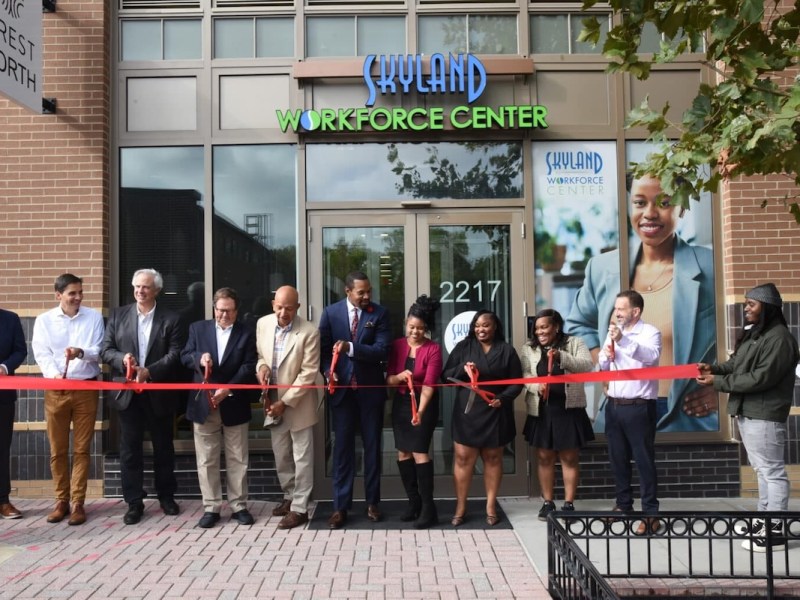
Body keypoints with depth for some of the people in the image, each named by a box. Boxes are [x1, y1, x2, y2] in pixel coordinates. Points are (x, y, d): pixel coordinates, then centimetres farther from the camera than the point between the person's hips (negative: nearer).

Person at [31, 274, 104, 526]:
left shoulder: (94, 317, 2)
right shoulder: (44, 320, 3)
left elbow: (99, 351, -3)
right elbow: (42, 354, -4)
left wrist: (81, 352, -25)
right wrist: (53, 374, -22)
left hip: (86, 389, -1)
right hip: (56, 390, 1)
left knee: (81, 448, 3)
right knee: (57, 449, 7)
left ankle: (78, 503, 9)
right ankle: (61, 500, 20)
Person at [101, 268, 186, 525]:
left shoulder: (171, 319, -2)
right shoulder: (118, 315, 6)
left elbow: (175, 354, -10)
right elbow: (106, 350, 4)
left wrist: (149, 371, -21)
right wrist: (122, 359, -17)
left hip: (159, 394, -1)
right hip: (128, 393, 2)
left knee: (163, 447, 12)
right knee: (130, 450, 5)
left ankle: (166, 496, 28)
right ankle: (134, 502, 16)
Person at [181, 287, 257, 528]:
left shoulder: (247, 334, 2)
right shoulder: (197, 328, 8)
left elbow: (249, 367, -6)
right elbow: (184, 356, 5)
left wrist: (227, 388, -18)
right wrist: (199, 357, -18)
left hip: (234, 405, -1)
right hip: (203, 404, 1)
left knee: (237, 459, 7)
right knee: (207, 460, 6)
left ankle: (238, 506, 17)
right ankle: (211, 507, 15)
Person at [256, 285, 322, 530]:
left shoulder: (309, 332, -19)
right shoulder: (262, 324, -4)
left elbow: (308, 373, -19)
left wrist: (285, 402, -19)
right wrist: (261, 365, -13)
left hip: (298, 403, -5)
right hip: (273, 401, 5)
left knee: (302, 458, 4)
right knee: (281, 455, 17)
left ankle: (299, 508, 14)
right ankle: (289, 497, 35)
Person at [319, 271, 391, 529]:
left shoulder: (379, 313, -3)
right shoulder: (331, 312, 1)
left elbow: (382, 350, -12)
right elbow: (323, 347, 3)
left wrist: (350, 347, -24)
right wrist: (328, 370, -15)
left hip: (370, 388, 0)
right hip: (342, 388, 0)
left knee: (372, 446, 10)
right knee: (342, 447, 5)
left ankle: (372, 502, 23)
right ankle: (340, 506, 13)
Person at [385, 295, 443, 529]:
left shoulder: (433, 349, -12)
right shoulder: (397, 345, 1)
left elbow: (429, 384, -20)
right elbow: (389, 380, 1)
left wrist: (420, 411, -32)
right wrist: (399, 376, -22)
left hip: (425, 404, -5)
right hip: (401, 402, 5)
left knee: (419, 452, -10)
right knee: (403, 452, 7)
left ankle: (428, 508, -1)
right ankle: (414, 502, 20)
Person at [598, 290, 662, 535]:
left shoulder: (650, 332, -7)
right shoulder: (613, 332, 13)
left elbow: (651, 356, -28)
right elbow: (602, 366, 18)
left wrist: (623, 340, -40)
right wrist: (606, 356, -5)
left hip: (638, 407, -7)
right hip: (614, 405, 7)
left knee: (644, 460, -2)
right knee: (617, 458, 14)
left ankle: (651, 514, 5)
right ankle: (623, 504, 28)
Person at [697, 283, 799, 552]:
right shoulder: (752, 334, 16)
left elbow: (761, 378, -22)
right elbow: (736, 365, 18)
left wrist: (719, 382, -19)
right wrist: (714, 368, -2)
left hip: (765, 417, -10)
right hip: (747, 413, 10)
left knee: (772, 472, -2)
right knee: (762, 470, 18)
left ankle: (775, 531, 4)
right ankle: (764, 520, 30)